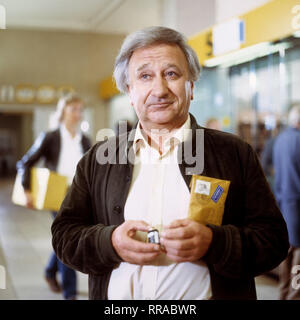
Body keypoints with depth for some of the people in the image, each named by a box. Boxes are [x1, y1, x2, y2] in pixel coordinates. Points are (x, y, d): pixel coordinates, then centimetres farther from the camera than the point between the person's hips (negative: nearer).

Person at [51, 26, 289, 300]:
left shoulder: (235, 154, -4)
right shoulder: (98, 159, 2)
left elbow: (274, 238, -7)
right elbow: (64, 234, 2)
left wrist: (213, 243, -23)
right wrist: (109, 242, -17)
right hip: (115, 296, 2)